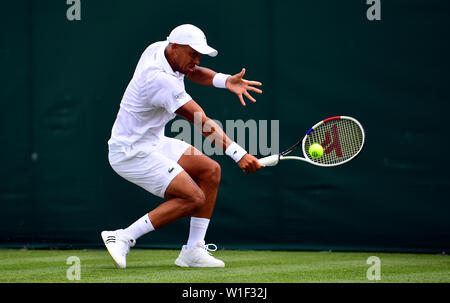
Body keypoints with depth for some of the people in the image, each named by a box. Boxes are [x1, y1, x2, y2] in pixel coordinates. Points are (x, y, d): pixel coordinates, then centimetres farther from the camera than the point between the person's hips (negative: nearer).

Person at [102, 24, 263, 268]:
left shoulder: (159, 49, -2)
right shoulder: (160, 79, -29)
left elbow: (194, 72, 12)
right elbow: (203, 124, -31)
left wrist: (226, 81, -10)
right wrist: (237, 153, -33)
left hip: (153, 143, 10)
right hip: (131, 154, -10)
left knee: (211, 171, 6)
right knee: (193, 198, -16)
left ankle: (193, 250, 7)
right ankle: (123, 238, -9)